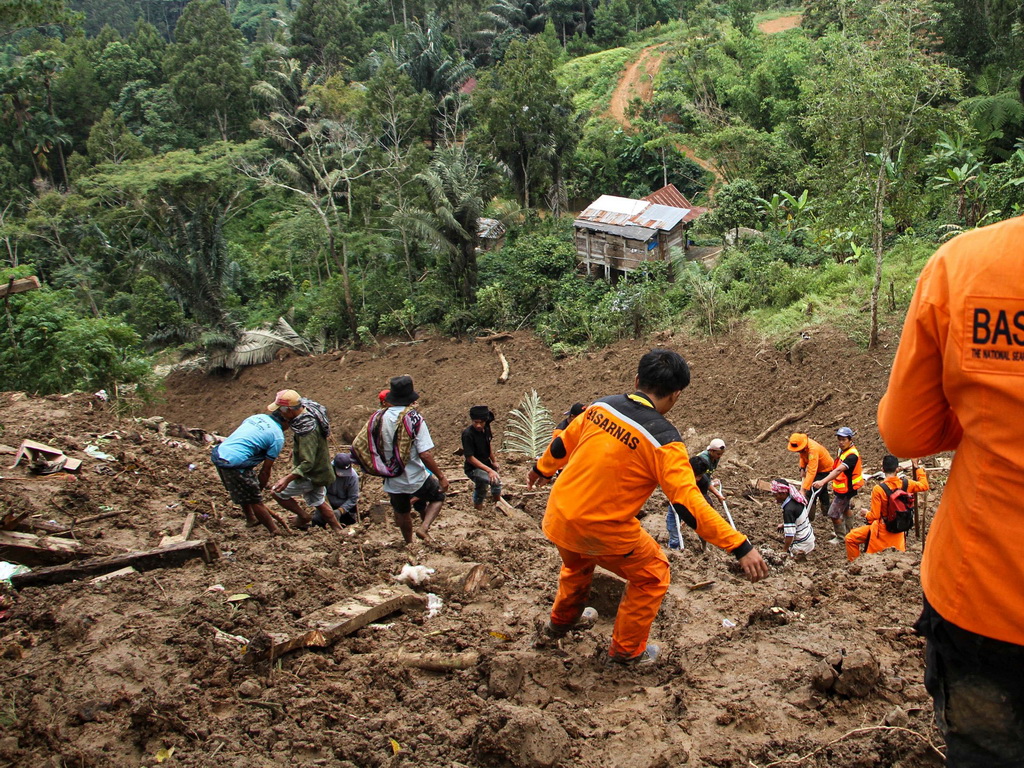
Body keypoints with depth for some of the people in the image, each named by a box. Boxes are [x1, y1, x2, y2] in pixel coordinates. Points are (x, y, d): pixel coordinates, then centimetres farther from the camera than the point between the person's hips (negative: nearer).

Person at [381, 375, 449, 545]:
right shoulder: (414, 419, -19)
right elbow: (425, 454, -22)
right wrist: (441, 476, -11)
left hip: (392, 481, 4)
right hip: (416, 478, -4)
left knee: (402, 512, 26)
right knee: (438, 497, 22)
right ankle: (424, 527, 1)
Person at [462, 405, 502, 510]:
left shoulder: (485, 429, -5)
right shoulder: (467, 434, -26)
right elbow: (470, 458, -25)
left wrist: (493, 461, 20)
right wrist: (489, 470, -30)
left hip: (485, 464, 8)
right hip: (473, 469, -8)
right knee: (496, 481, -27)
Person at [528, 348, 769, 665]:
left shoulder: (602, 406, -2)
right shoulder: (662, 439, -19)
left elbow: (561, 445, 14)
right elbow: (689, 505, -23)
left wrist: (542, 469, 35)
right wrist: (741, 546, -20)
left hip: (557, 518, 6)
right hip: (601, 531, -6)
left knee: (577, 562, 37)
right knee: (652, 575, 20)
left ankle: (560, 622, 59)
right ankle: (628, 650, 32)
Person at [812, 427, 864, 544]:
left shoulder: (852, 455, -31)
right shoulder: (842, 450, -1)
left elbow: (839, 470, -44)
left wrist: (823, 481, -53)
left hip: (846, 489, -10)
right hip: (841, 487, 10)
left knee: (834, 514, -4)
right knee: (845, 509, 28)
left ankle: (841, 537, 16)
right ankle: (849, 532, 49)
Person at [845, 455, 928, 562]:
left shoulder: (878, 489, -22)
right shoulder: (906, 484, -10)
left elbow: (874, 516, -18)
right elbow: (924, 485, 12)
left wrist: (867, 513, 4)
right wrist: (917, 468, 19)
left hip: (882, 530, -5)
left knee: (850, 538, 6)